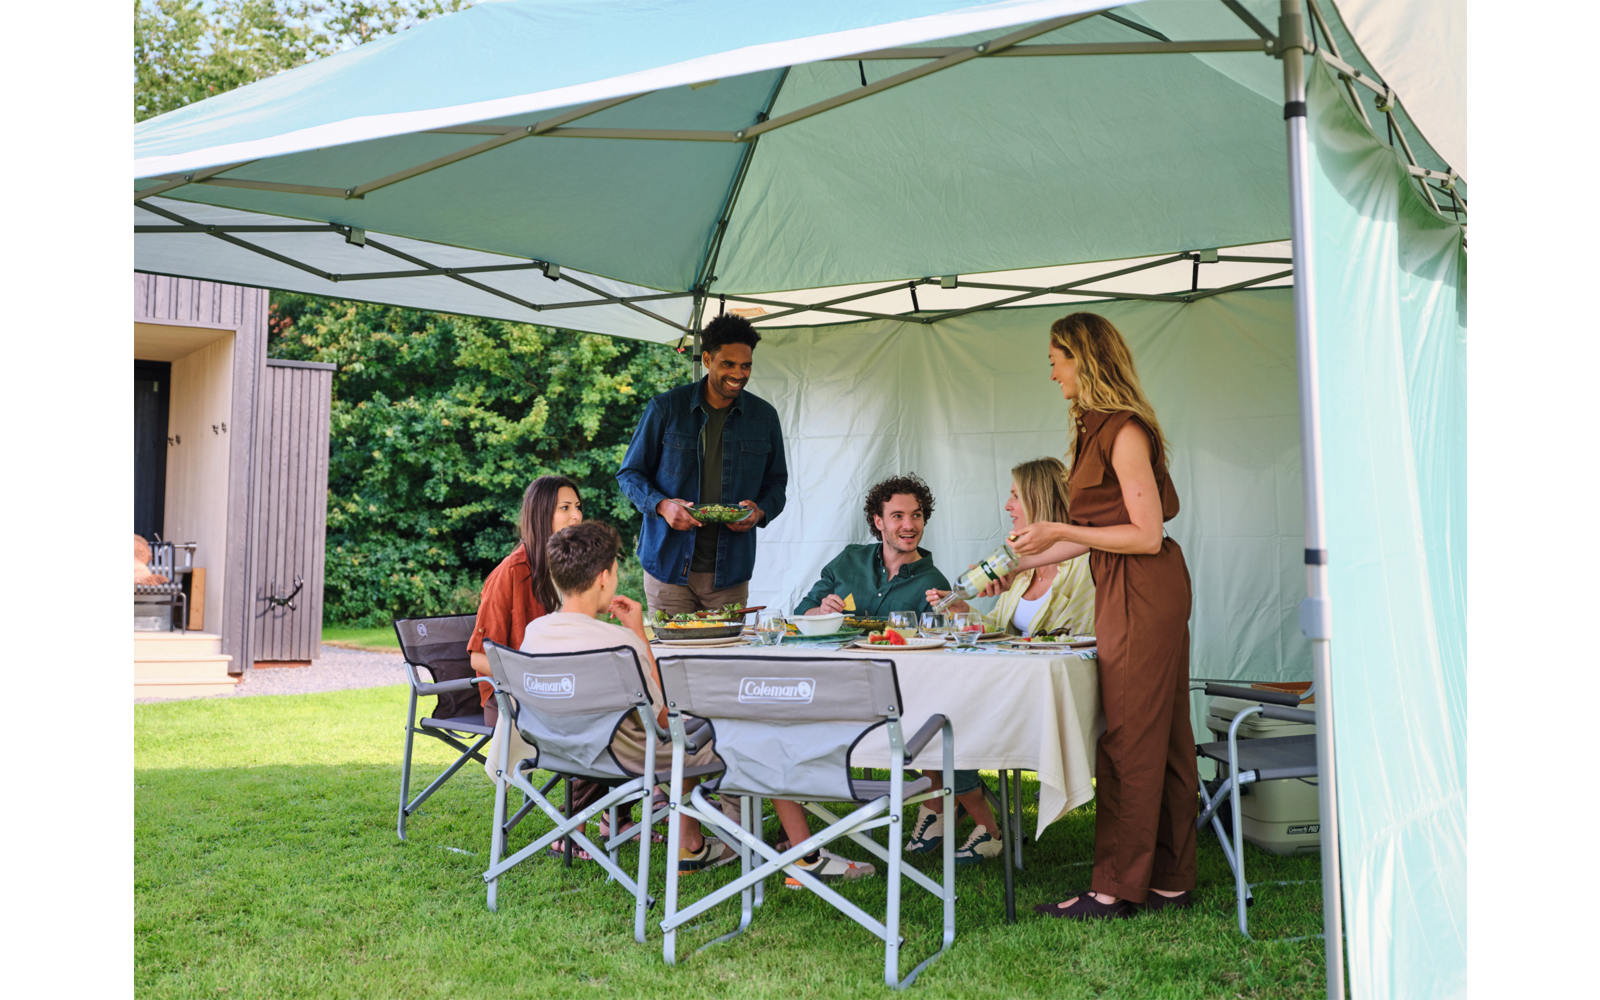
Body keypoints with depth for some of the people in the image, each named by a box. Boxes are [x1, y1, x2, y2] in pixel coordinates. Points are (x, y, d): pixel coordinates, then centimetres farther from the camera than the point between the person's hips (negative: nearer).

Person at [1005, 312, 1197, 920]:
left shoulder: (1125, 432, -14)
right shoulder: (1098, 429, 15)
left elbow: (1147, 535, -18)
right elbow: (1098, 533, 18)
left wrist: (1060, 531, -15)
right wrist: (1024, 562, 23)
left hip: (1143, 594, -10)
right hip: (1122, 592, 10)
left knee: (1131, 741, -4)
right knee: (1161, 740, 12)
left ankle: (1116, 889, 4)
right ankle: (1170, 881, 20)